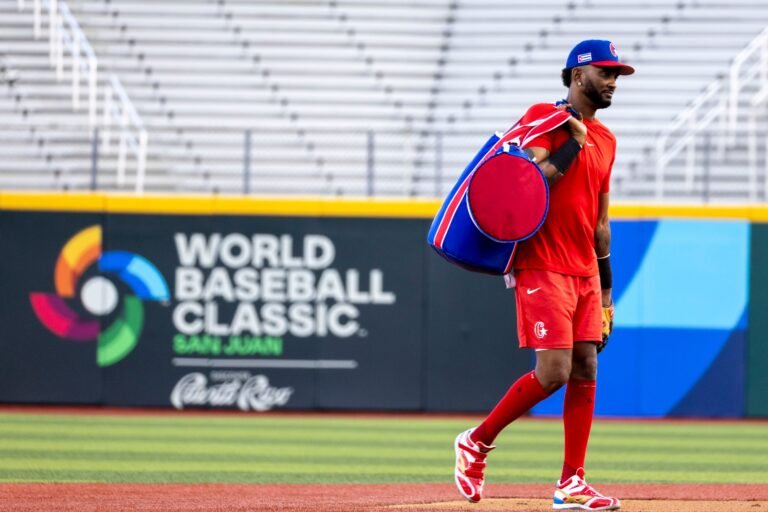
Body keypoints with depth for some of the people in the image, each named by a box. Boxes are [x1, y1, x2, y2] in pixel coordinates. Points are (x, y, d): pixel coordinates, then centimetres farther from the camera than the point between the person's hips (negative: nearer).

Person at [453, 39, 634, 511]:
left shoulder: (605, 140, 17)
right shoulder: (545, 117, -5)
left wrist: (606, 293, 17)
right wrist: (575, 141, -14)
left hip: (584, 273, 7)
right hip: (542, 266, -7)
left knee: (585, 371, 1)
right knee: (554, 372, -14)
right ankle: (476, 442, 4)